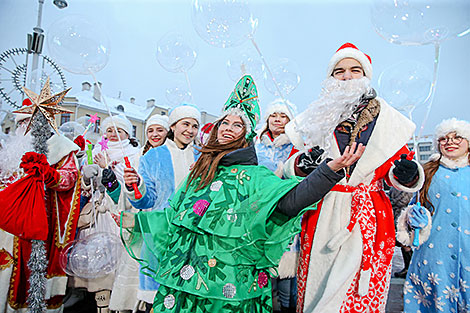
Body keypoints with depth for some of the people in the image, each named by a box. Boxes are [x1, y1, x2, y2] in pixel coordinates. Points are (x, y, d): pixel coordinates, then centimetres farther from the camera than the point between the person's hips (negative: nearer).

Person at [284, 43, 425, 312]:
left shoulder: (387, 120, 9)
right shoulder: (315, 120, 9)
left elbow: (394, 173, 10)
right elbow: (290, 169, 10)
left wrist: (406, 173, -12)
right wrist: (302, 164, -12)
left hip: (369, 219, 0)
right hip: (322, 220, 0)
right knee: (315, 288, 6)